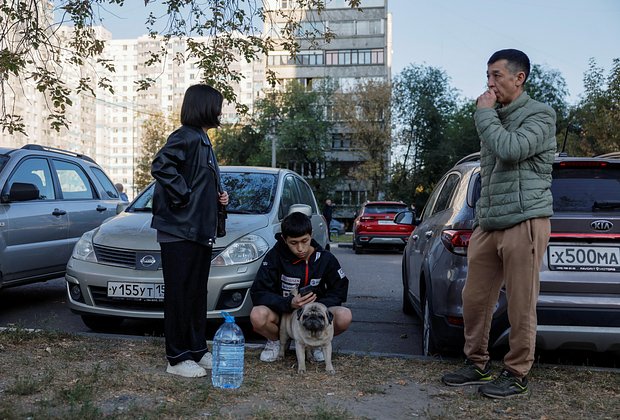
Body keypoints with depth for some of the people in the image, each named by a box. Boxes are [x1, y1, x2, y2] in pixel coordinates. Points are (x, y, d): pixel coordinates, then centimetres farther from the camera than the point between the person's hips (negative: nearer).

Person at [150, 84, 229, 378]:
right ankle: (178, 358, 5)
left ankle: (198, 350, 24)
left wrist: (219, 196, 10)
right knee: (180, 295, -3)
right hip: (180, 230, -10)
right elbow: (160, 166, -29)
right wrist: (182, 196, -22)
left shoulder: (201, 140, 18)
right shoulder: (186, 137, -13)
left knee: (198, 294, 15)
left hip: (200, 230, 10)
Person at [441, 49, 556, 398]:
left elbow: (510, 149, -21)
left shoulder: (539, 115, -3)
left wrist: (484, 114, -7)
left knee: (521, 305, -1)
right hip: (488, 224, 8)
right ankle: (477, 364, 23)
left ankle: (517, 375, 10)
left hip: (524, 222, -7)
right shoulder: (495, 119, 21)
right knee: (474, 299, 9)